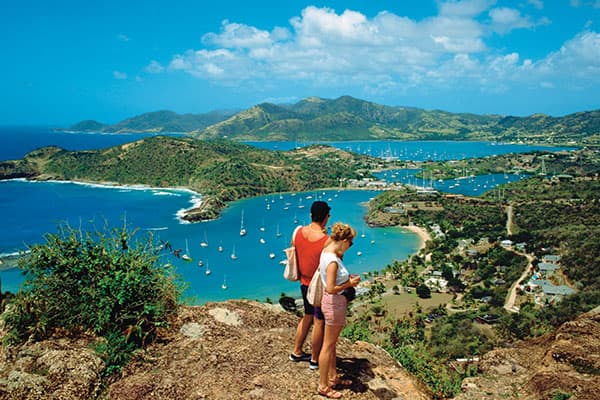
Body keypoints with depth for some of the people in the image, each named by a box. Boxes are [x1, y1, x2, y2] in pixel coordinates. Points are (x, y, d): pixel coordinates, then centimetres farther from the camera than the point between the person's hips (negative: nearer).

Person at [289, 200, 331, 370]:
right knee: (319, 321, 11)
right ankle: (315, 360, 25)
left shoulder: (298, 232, -8)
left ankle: (296, 352, 37)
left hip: (304, 282, 6)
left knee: (308, 316, 25)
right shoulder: (326, 241, -26)